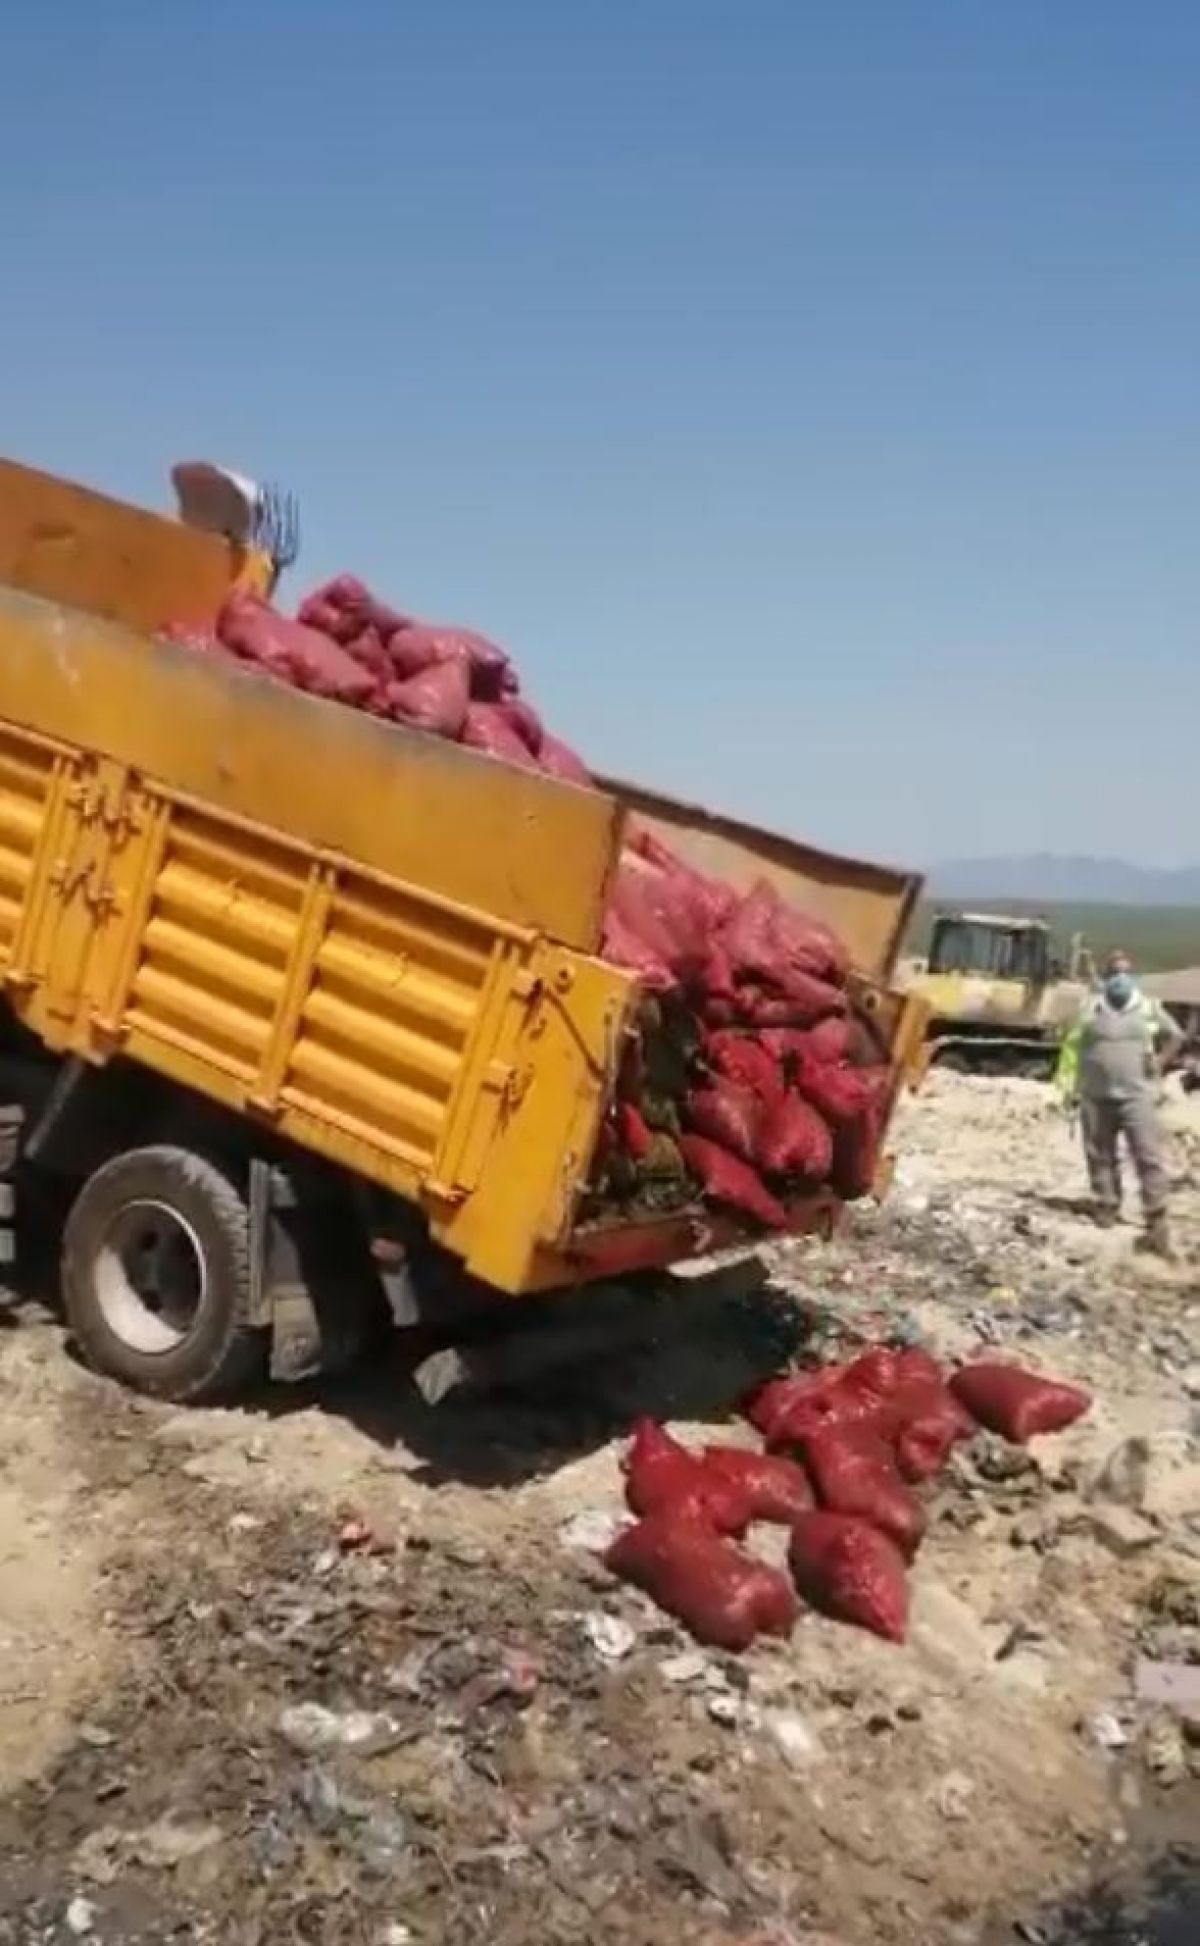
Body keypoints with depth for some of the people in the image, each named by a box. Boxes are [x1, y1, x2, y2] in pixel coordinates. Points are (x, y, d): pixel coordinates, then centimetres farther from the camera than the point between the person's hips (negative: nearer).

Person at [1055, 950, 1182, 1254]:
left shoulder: (1149, 1007, 5)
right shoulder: (1089, 1007, 6)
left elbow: (1175, 1037, 18)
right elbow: (1072, 1048, 7)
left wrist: (1160, 1061, 2)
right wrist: (1069, 1087, 2)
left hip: (1137, 1095, -2)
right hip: (1095, 1095, 2)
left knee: (1149, 1157, -9)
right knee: (1100, 1156, 9)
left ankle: (1156, 1222, -9)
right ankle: (1106, 1209, 23)